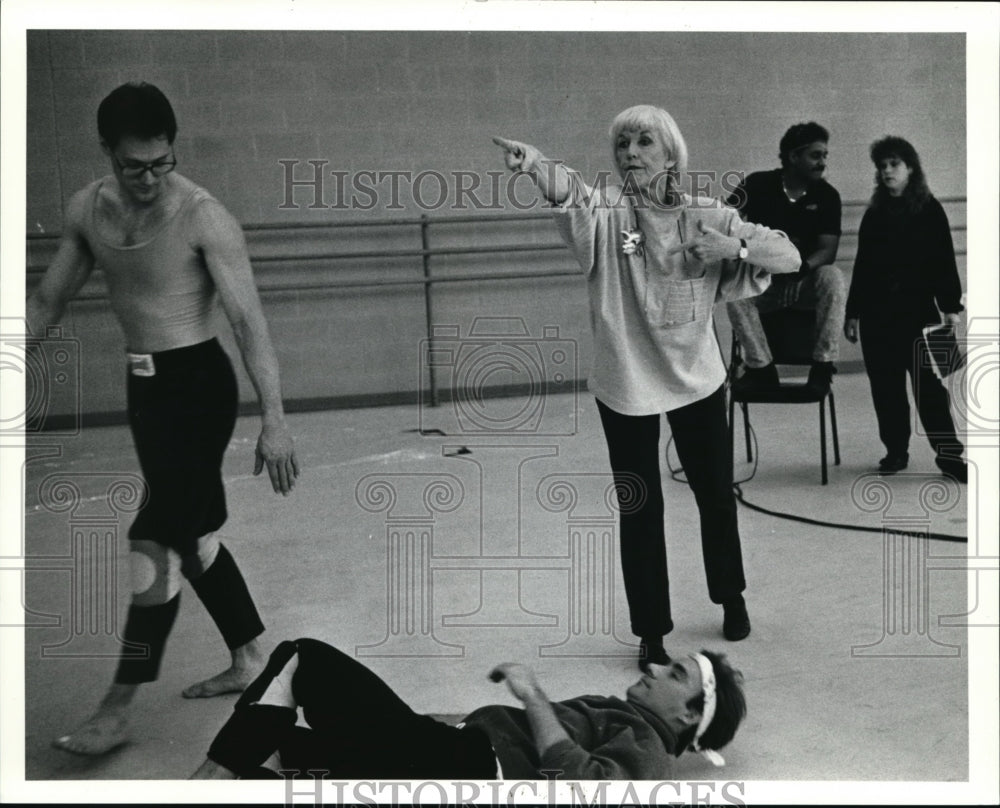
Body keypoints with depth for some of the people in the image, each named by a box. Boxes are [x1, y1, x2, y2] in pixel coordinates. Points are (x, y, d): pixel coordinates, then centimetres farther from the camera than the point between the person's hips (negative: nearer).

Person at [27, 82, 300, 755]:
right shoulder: (87, 210, 2)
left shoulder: (204, 217, -17)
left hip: (199, 384, -7)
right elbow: (49, 301, 13)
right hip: (144, 385, 7)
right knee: (193, 533, 16)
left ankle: (118, 710, -1)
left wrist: (274, 421, -25)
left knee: (155, 542, -9)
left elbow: (249, 320, -19)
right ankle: (250, 660, 32)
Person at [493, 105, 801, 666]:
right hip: (626, 386, -2)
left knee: (716, 495, 17)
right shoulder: (607, 209, -11)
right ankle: (652, 632, 21)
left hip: (697, 379, 2)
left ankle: (731, 597, 43)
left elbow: (790, 257, -4)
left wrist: (734, 247, -22)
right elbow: (565, 187, -35)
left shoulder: (708, 216, -4)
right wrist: (529, 160, -57)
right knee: (640, 510, 5)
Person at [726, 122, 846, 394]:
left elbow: (828, 249, -12)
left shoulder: (827, 195, -4)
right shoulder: (758, 184, -5)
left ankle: (823, 364, -24)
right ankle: (761, 368, -24)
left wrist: (804, 266, -35)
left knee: (833, 278, -32)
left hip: (806, 284, 0)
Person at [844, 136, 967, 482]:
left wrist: (951, 307, -9)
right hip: (877, 310, 3)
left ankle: (949, 454, -1)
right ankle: (896, 451, 14)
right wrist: (853, 312, 9)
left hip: (917, 308, -3)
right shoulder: (874, 214, 10)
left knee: (928, 383, -6)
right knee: (886, 386, 5)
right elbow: (862, 265, 11)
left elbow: (944, 261, -2)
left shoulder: (929, 210, 2)